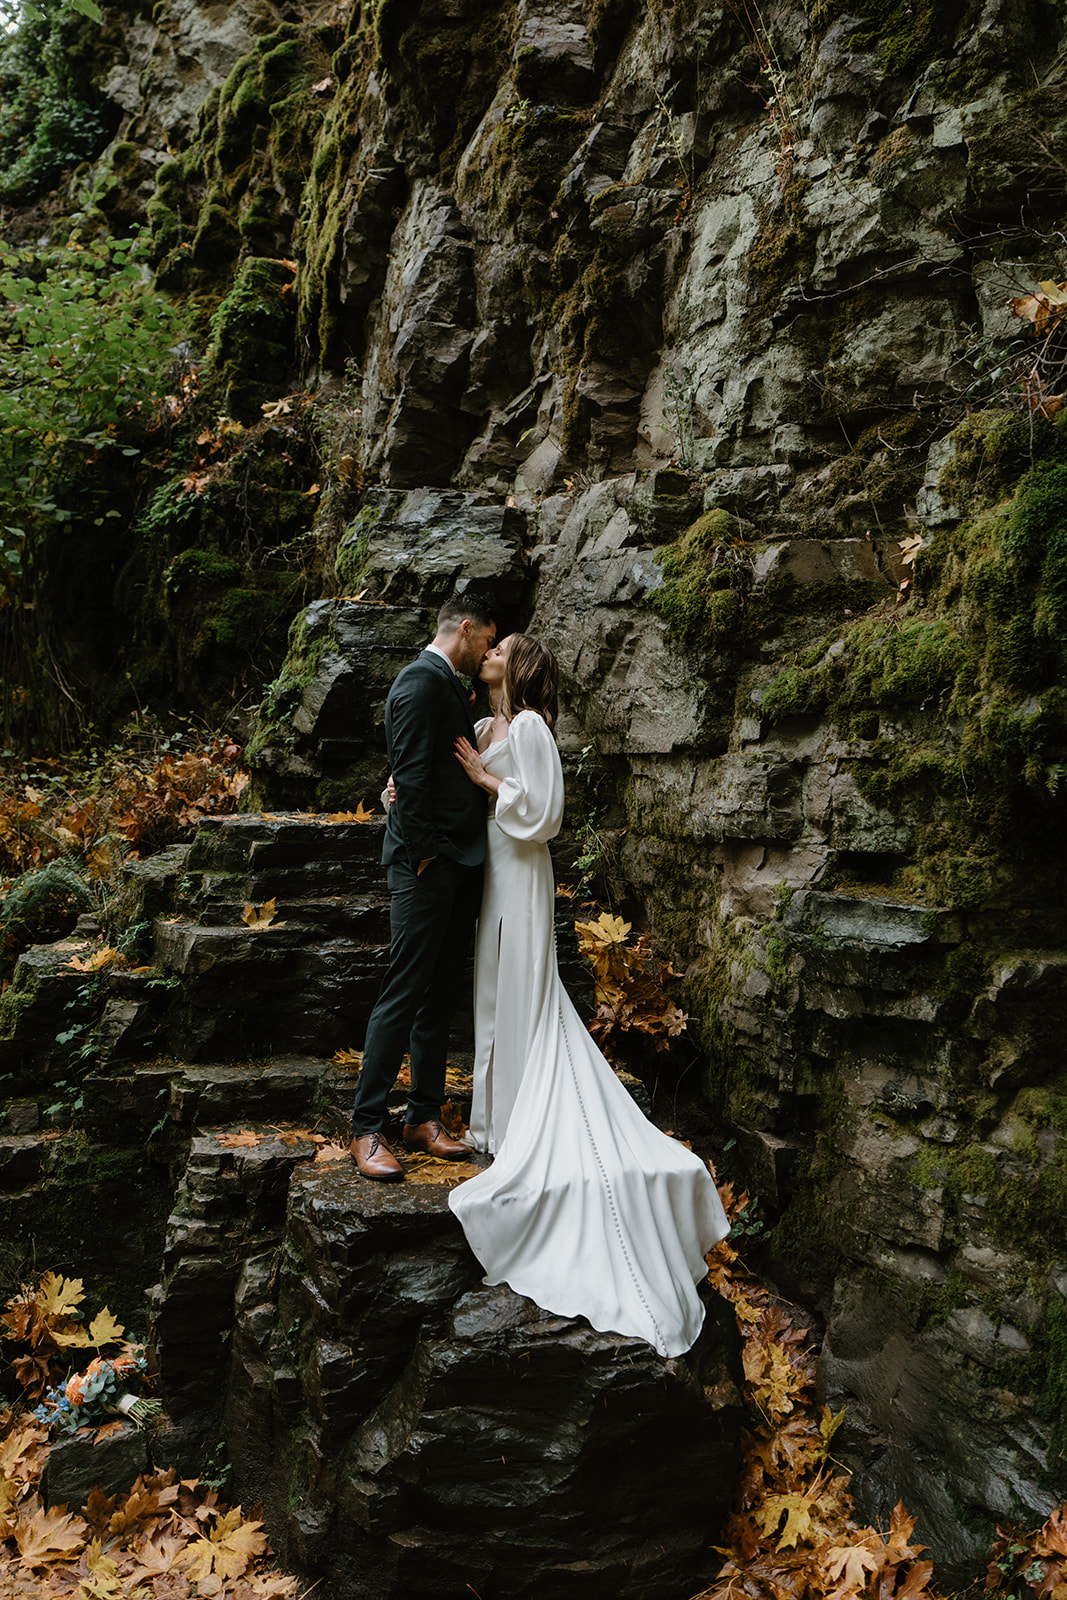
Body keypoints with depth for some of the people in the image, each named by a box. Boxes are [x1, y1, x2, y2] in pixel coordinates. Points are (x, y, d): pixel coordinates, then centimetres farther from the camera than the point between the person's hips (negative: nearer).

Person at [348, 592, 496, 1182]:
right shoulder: (421, 680, -10)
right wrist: (423, 852, -16)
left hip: (460, 864, 10)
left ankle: (424, 1117, 20)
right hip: (429, 865, -10)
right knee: (404, 994, -7)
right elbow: (410, 774, -17)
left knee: (441, 995, 12)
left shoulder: (452, 686, 20)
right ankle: (366, 1129, 1)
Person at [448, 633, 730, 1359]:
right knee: (494, 998, 13)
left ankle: (528, 1131, 5)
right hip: (486, 874, 9)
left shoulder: (528, 729, -12)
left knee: (523, 1000, -4)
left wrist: (485, 778, -14)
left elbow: (541, 811, -18)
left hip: (519, 878, -9)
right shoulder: (482, 730, 13)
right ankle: (502, 1117, 24)